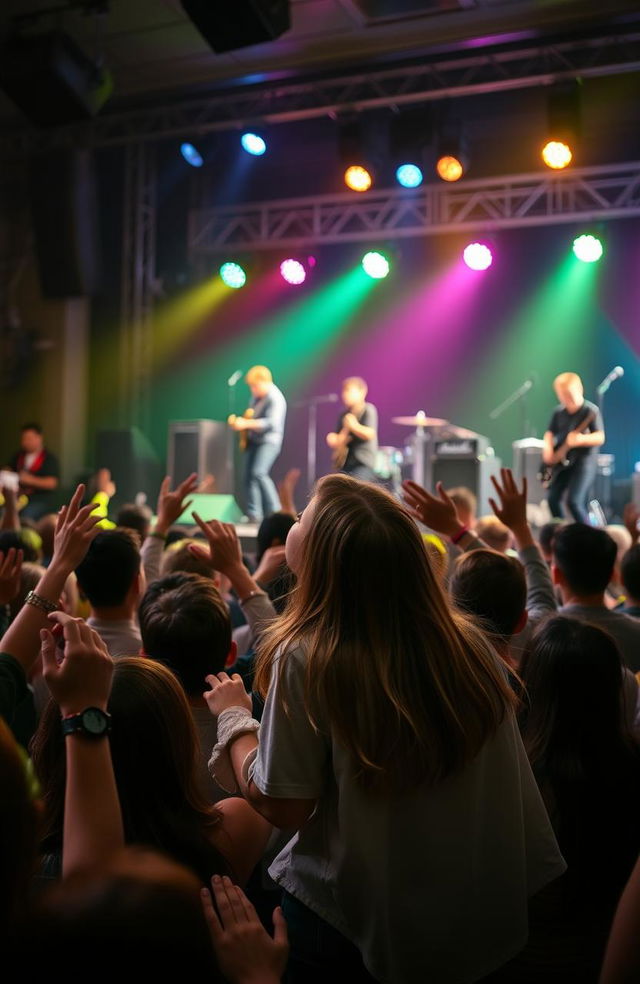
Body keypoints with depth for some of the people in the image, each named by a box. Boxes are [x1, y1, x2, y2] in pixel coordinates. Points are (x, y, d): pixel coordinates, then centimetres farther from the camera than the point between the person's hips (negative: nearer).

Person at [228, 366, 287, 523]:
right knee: (249, 476, 5)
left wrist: (246, 424, -34)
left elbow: (272, 423, -29)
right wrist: (238, 421, 9)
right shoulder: (257, 396, 11)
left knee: (259, 473, -23)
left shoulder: (275, 398, -17)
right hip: (254, 440, 9)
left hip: (269, 441, -9)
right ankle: (254, 515, 9)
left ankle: (275, 511, -17)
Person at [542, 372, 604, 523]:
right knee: (553, 499, 6)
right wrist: (548, 449, -6)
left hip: (584, 461, -7)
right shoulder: (558, 412, 6)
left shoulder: (591, 411, -12)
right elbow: (550, 433, 15)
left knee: (574, 502, -18)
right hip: (562, 462, 7)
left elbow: (600, 437, -16)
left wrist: (581, 439, -34)